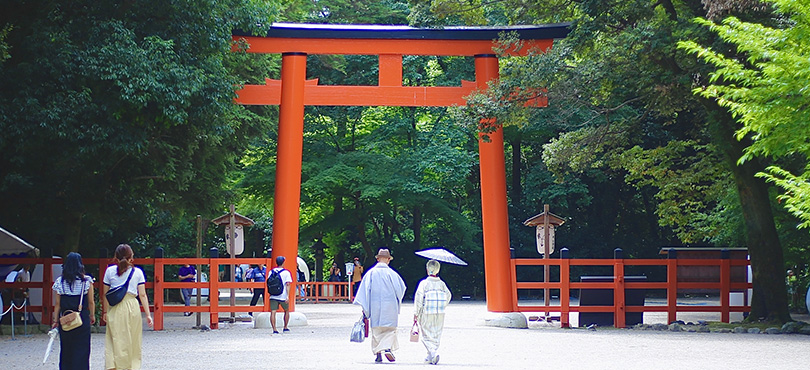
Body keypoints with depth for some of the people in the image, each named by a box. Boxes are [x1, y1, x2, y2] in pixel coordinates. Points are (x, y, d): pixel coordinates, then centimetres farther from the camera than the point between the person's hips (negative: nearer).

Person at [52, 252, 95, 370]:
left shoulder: (59, 282, -2)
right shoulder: (86, 280, -6)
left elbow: (57, 304, 0)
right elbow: (91, 302, -1)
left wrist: (56, 320, 7)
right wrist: (92, 315, 12)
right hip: (83, 319, -2)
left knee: (66, 350, 13)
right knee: (82, 349, 4)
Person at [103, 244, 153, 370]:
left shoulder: (110, 270, 2)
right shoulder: (138, 272, 2)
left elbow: (105, 294, 3)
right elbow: (142, 295, 0)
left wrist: (105, 312, 13)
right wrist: (148, 314, 2)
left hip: (115, 310, 0)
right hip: (133, 307, 0)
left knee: (116, 340, 1)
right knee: (133, 342, 10)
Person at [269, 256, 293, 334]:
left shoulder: (271, 272, 6)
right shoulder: (286, 272, -4)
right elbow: (287, 285, -11)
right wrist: (288, 296, -14)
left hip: (273, 296, 2)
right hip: (283, 296, -2)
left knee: (273, 312, -2)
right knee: (286, 311, 19)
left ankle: (274, 329, -12)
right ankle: (285, 327, 25)